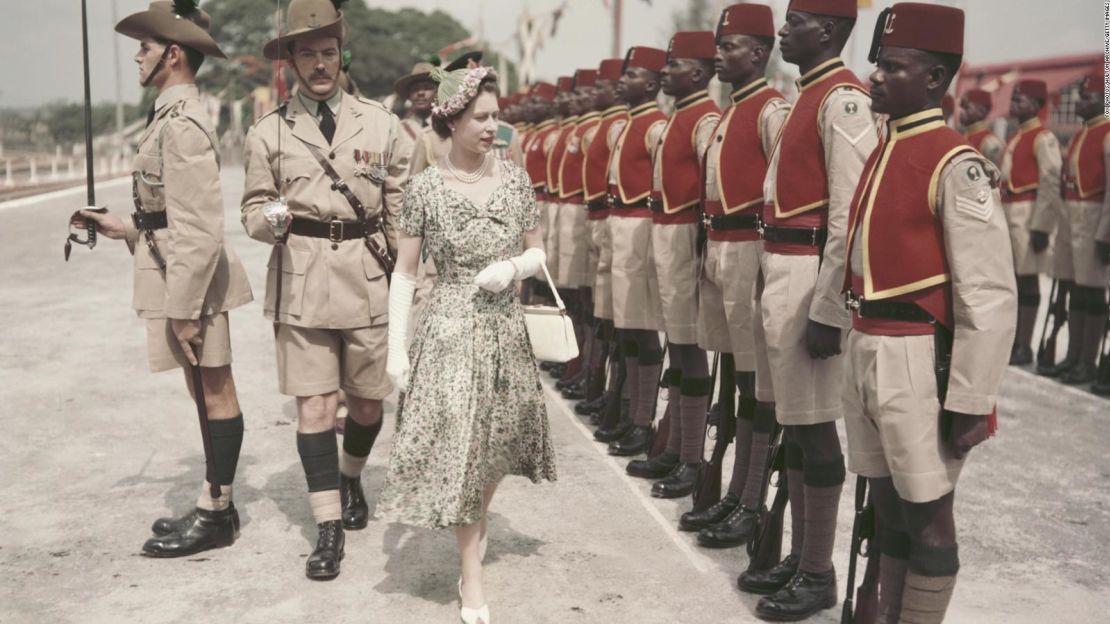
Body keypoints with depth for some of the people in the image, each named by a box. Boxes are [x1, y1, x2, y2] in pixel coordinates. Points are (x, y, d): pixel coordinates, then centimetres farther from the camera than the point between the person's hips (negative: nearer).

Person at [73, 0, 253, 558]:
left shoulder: (182, 123, -17)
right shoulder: (173, 115, 14)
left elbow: (200, 229, -22)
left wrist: (184, 309, -21)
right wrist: (127, 228, 15)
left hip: (192, 277, -10)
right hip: (175, 268, 10)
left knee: (214, 391, 1)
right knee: (207, 391, 15)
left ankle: (215, 516, 12)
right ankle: (215, 505, 26)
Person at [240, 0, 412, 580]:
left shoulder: (381, 123, 4)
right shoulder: (268, 132, 3)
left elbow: (402, 208, 7)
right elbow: (254, 210, 8)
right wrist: (271, 218, -16)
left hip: (370, 279, 1)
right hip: (301, 283, -1)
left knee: (367, 402, 12)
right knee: (314, 407, -2)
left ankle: (351, 479, 43)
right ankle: (328, 528, 9)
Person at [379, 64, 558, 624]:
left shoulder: (515, 180, 1)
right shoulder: (425, 189, -6)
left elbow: (537, 251, 10)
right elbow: (404, 272, -2)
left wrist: (513, 267, -12)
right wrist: (396, 346, -7)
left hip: (505, 329, 3)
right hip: (449, 330, -3)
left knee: (500, 437, 13)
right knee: (457, 445, -2)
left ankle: (481, 514, 44)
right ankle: (471, 576, 10)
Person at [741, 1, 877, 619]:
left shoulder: (843, 99, -14)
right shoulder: (810, 96, 16)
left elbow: (850, 213, -19)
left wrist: (827, 309, -20)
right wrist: (778, 288, 19)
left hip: (810, 280, -10)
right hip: (783, 274, 10)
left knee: (814, 426, 0)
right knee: (794, 422, 15)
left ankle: (819, 574, 13)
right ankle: (800, 556, 28)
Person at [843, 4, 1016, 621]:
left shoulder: (955, 164, -13)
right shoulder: (881, 154, 12)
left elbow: (989, 295, -17)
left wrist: (970, 400, -16)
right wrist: (858, 349, 17)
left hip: (917, 362, -8)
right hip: (866, 354, 8)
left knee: (926, 514, 6)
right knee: (887, 506, 17)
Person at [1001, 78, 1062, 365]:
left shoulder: (1043, 138, -9)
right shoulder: (1015, 138, 18)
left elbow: (1051, 185, -15)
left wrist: (1042, 226, -20)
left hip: (1028, 216, -8)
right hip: (1007, 216, 9)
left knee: (1027, 280, -4)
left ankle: (1024, 347, 1)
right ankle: (1012, 340, 18)